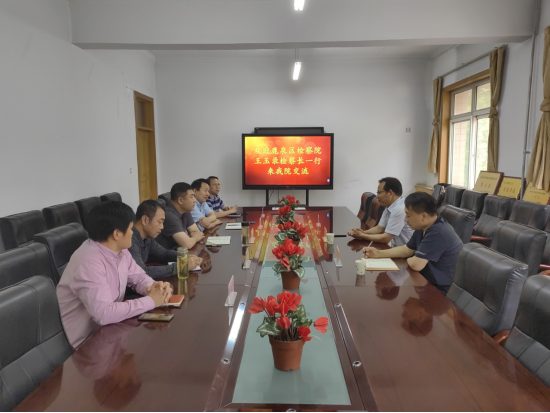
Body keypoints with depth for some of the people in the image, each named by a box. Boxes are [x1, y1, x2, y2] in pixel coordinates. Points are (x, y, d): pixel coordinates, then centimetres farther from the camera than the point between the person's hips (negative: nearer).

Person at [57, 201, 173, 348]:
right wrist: (150, 301, -25)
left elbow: (138, 276, 9)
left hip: (111, 325, 8)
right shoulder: (89, 262, -29)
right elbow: (104, 314, -34)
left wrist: (154, 287, -13)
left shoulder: (119, 250, -2)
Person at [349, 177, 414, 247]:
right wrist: (363, 232, -8)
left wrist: (361, 236, -13)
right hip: (396, 249, 7)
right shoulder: (389, 207, 6)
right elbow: (379, 228, 10)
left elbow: (385, 239, -22)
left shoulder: (399, 209, -23)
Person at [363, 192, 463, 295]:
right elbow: (406, 250, 14)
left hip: (439, 292, -8)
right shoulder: (423, 228, 3)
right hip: (428, 281, 8)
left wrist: (409, 260, -4)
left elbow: (416, 264, -28)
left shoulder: (438, 233, -29)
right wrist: (379, 253, 4)